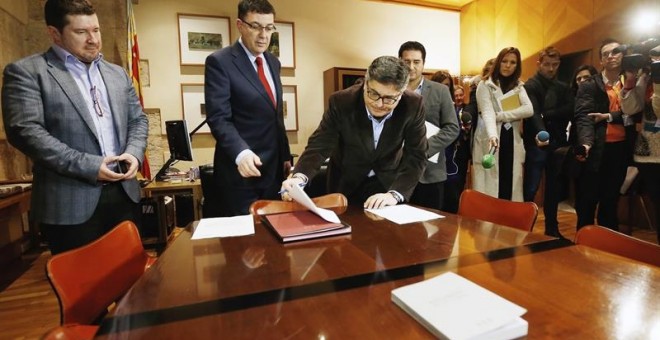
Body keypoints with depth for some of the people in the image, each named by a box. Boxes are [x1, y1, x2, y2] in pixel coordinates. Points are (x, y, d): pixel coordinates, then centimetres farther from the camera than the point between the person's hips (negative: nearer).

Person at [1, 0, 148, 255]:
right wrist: (88, 166, -19)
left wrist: (134, 153, -5)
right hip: (70, 202, -4)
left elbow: (138, 119, 15)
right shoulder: (26, 72, -1)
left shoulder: (117, 73, 16)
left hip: (124, 192, 5)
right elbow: (25, 130, -12)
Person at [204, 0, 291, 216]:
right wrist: (240, 152, -33)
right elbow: (219, 118, -16)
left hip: (273, 168, 7)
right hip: (240, 170, -6)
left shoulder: (273, 62, 14)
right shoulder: (220, 62, -8)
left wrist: (285, 155, 16)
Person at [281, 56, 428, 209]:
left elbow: (416, 156, -18)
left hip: (389, 183, 1)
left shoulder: (413, 105, -21)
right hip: (346, 184, 0)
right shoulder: (341, 102, -24)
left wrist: (394, 194, -32)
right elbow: (319, 146, -23)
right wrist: (299, 176, -42)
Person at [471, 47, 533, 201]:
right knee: (488, 191, -4)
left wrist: (500, 116, -16)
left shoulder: (519, 86, 14)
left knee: (511, 188, 7)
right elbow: (487, 113, -17)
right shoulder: (485, 85, -1)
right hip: (490, 143, -4)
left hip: (512, 143, 5)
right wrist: (492, 135, -34)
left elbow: (529, 110, -4)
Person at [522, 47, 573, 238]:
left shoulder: (563, 87, 16)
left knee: (553, 188, 13)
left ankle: (552, 229, 24)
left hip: (557, 143, 6)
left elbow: (570, 110, 0)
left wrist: (547, 114, -13)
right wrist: (540, 132, -38)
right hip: (536, 144, -6)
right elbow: (533, 113, -21)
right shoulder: (531, 85, -3)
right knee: (531, 188, -5)